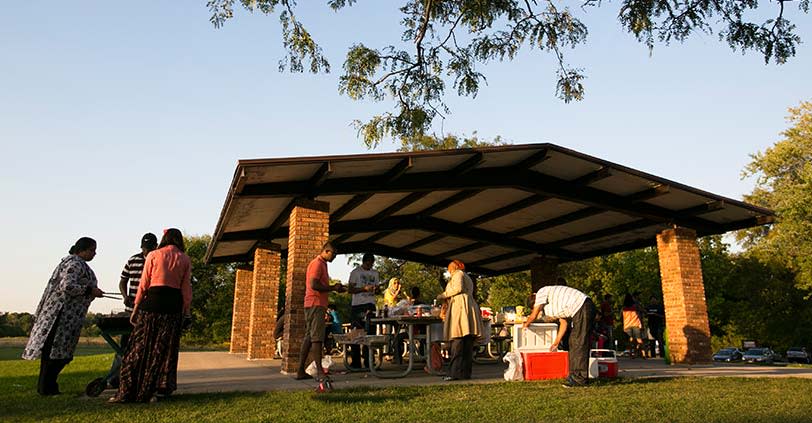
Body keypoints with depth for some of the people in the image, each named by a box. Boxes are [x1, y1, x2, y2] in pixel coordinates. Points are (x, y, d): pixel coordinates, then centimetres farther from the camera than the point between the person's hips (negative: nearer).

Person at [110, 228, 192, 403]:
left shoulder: (153, 255, 3)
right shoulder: (185, 260, 6)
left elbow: (143, 284, 1)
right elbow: (186, 289, 4)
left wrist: (136, 307, 6)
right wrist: (186, 311, 9)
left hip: (152, 302, -1)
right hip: (173, 306, 1)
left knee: (140, 347, 5)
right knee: (165, 349, 8)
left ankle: (127, 392, 8)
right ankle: (151, 391, 12)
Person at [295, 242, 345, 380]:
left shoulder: (322, 264, 22)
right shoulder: (317, 264, -10)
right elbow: (314, 285, -20)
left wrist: (334, 287, 10)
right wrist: (333, 288, -11)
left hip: (316, 305, 10)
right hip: (316, 304, -10)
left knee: (308, 337, 8)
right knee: (317, 337, -11)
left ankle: (300, 371, 10)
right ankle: (320, 371, -12)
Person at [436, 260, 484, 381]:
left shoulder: (458, 274, 6)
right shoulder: (468, 278, 32)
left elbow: (458, 288, -10)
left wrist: (444, 295, 0)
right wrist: (448, 298, 30)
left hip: (459, 307, -9)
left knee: (457, 342, -14)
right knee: (467, 344, 4)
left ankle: (455, 372, -19)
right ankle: (466, 372, 3)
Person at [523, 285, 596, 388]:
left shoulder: (541, 293, -2)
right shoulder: (551, 304, 25)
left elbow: (533, 316, -1)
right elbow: (564, 322, 26)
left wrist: (526, 324, 20)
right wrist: (556, 342, 29)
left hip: (583, 308, -10)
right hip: (582, 310, 10)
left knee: (579, 344, -9)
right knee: (574, 343, 13)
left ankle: (579, 378, -7)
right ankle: (575, 375, 16)